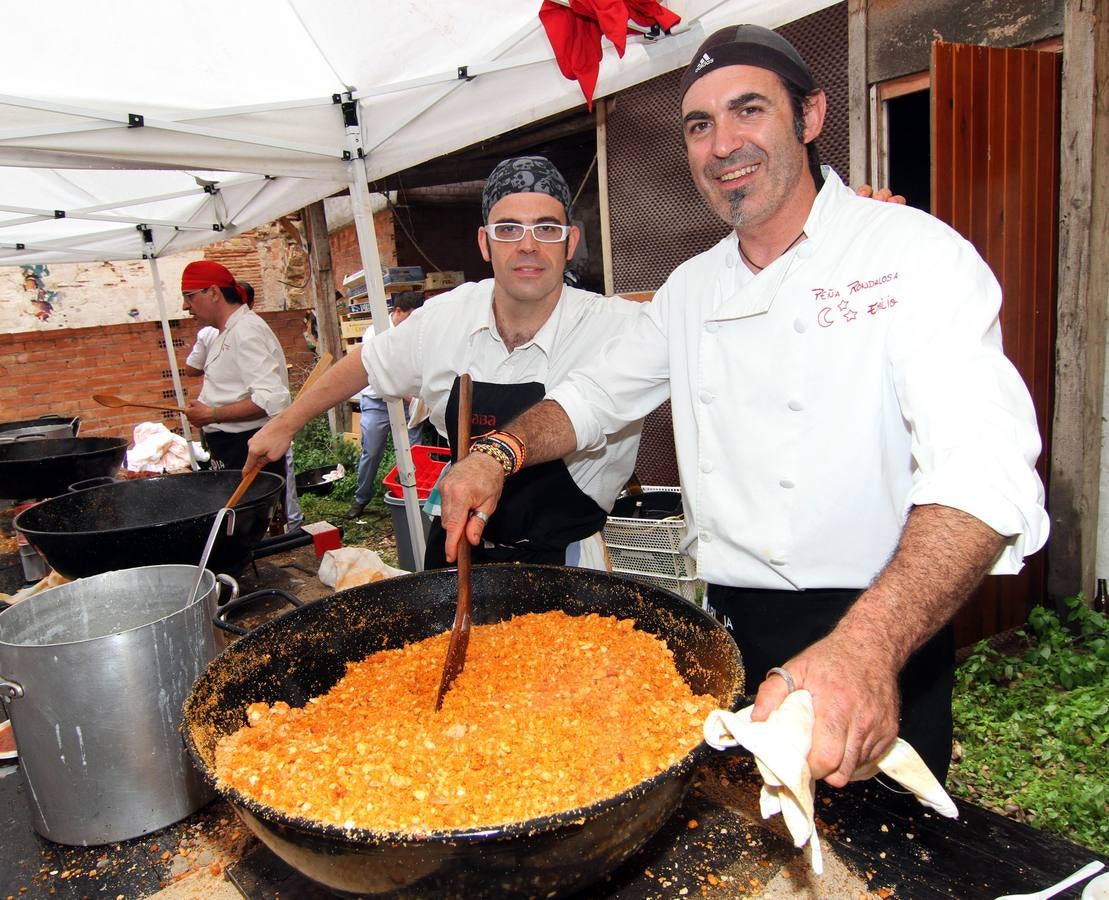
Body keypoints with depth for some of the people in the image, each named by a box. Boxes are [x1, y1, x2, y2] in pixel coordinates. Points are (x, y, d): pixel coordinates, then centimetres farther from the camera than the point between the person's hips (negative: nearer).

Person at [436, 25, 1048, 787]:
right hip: (726, 630, 6)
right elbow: (598, 394, 16)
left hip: (882, 637, -5)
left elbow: (984, 471, -27)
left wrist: (869, 645, -43)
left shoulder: (912, 253, -14)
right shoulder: (693, 287, 7)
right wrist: (499, 455, -3)